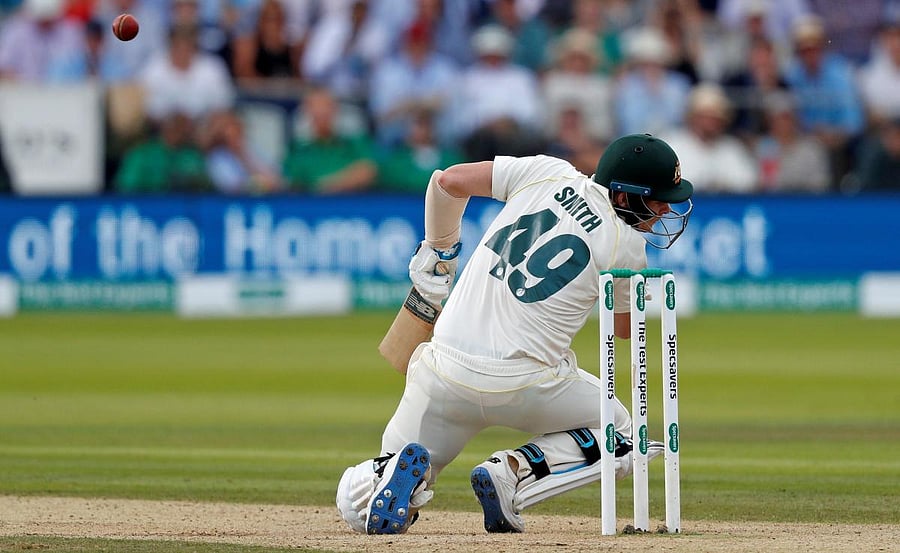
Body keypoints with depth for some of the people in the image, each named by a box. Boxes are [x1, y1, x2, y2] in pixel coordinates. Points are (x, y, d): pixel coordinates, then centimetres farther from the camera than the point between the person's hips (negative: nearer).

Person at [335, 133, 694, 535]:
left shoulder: (548, 173, 5)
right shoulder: (626, 246, -4)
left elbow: (448, 181, 7)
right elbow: (624, 327, 15)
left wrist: (437, 249, 22)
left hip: (444, 370, 4)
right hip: (524, 381, -4)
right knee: (621, 437, 23)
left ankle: (399, 472, -18)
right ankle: (513, 474, -2)